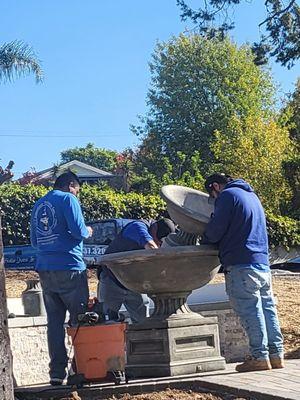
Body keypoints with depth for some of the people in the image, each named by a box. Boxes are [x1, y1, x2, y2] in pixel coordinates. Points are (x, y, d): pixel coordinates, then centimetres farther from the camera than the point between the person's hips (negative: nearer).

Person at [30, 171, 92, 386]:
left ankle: (57, 372, 6)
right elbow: (78, 230, -13)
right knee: (80, 319, 3)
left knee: (54, 321, 7)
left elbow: (34, 241, 22)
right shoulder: (68, 199, -4)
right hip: (69, 268, -6)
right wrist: (88, 231, 7)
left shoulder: (38, 205, 17)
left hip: (45, 270, 6)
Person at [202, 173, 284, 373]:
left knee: (250, 310, -8)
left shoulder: (227, 195, -3)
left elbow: (215, 231, -8)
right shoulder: (252, 196, 24)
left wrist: (205, 238, 13)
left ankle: (260, 357, -9)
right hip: (263, 262, 8)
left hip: (241, 264, -8)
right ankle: (276, 355, 8)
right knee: (267, 308, 7)